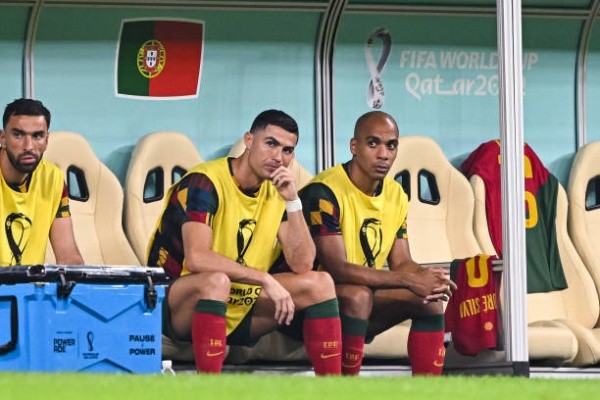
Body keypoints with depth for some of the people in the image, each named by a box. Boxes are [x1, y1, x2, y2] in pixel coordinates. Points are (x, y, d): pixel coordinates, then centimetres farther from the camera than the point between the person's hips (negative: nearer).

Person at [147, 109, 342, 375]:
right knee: (216, 280, -39)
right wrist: (265, 279, -29)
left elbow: (303, 265, -4)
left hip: (239, 310, 7)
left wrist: (292, 201, -13)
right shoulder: (204, 183, -16)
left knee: (320, 283, -6)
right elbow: (197, 258, -30)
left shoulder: (278, 191, 4)